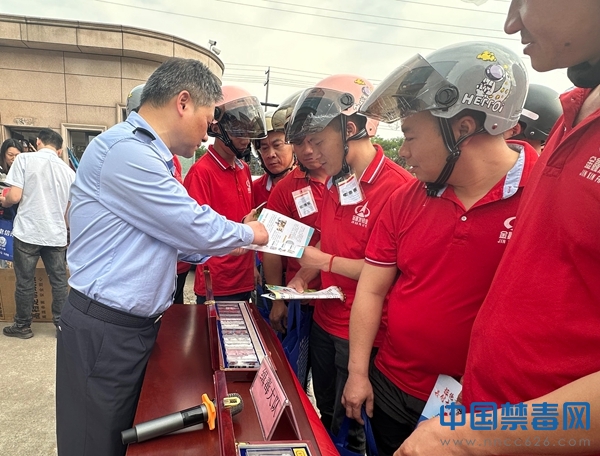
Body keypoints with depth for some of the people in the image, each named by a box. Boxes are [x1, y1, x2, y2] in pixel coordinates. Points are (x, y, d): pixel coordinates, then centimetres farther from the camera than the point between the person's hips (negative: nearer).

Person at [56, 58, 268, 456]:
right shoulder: (124, 151, -21)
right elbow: (197, 228, -21)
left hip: (140, 327, 9)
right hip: (104, 333, -9)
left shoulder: (149, 155, 11)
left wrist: (230, 245, 11)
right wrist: (249, 234, -3)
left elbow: (170, 235, 15)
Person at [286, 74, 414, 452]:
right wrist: (302, 278, -1)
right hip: (324, 323, 8)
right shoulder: (335, 184, 6)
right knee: (324, 419, 26)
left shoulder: (397, 187, -22)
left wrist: (324, 261, -16)